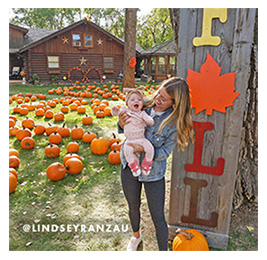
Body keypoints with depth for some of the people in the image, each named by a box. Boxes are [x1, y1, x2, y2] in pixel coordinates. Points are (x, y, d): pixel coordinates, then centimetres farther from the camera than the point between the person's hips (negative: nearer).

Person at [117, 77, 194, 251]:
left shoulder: (175, 122, -19)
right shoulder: (144, 104, -11)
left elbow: (164, 153, -16)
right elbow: (126, 128, 2)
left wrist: (144, 149, -32)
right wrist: (122, 124, -21)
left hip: (153, 173, -3)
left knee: (158, 218, 8)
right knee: (133, 208, 25)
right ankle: (136, 236, 56)